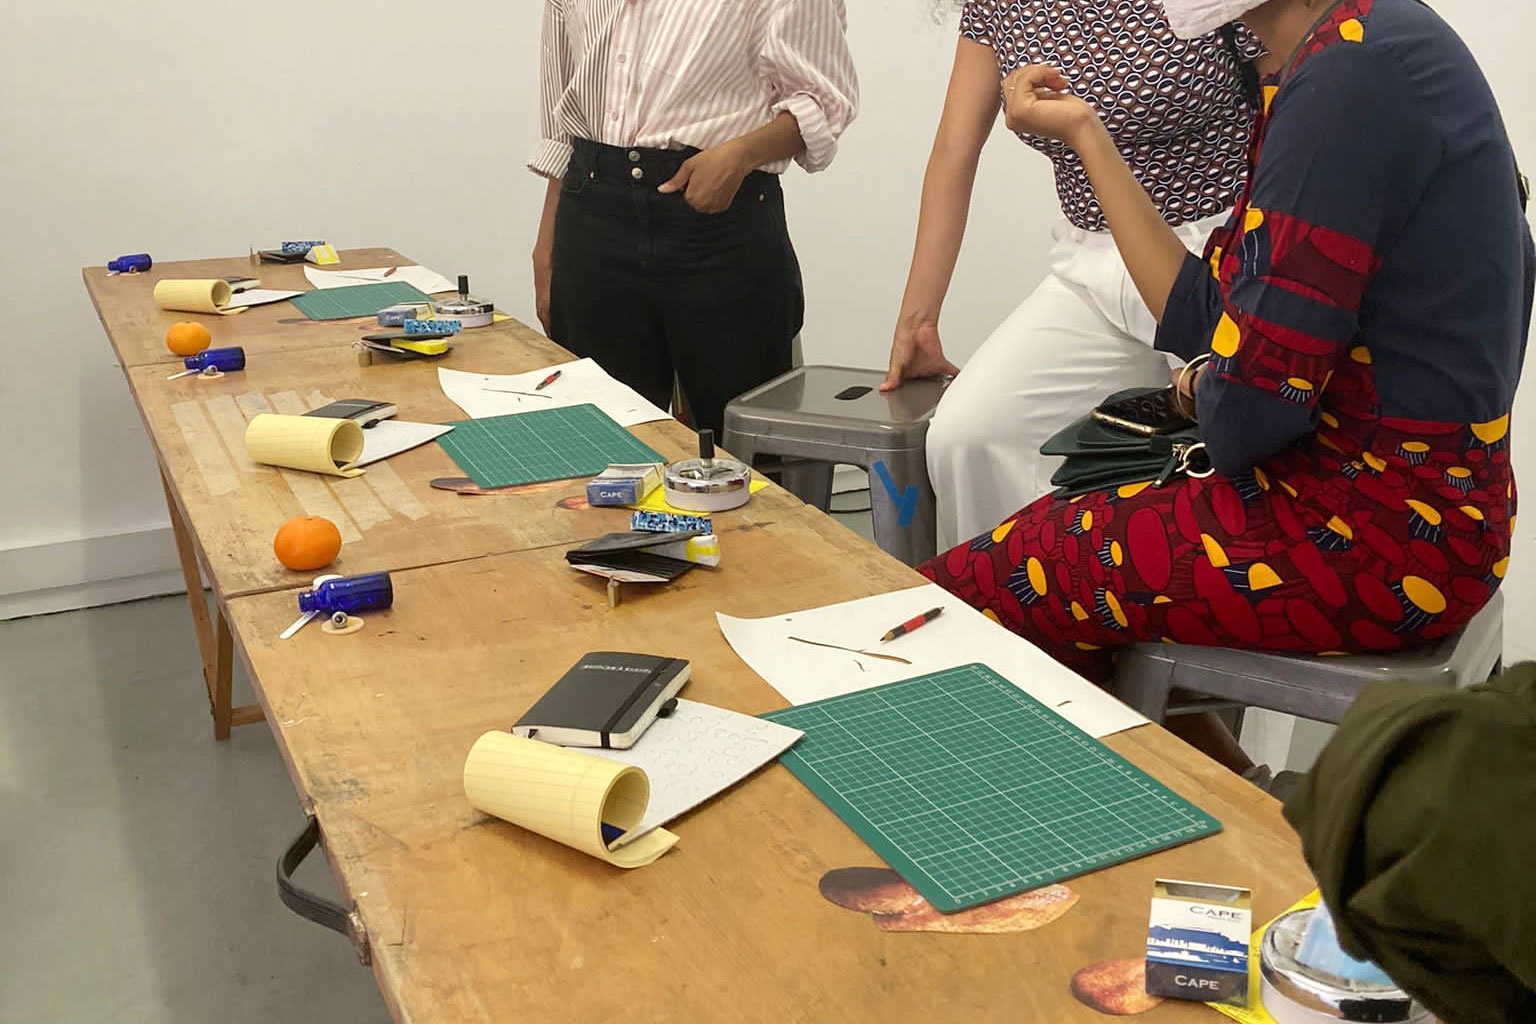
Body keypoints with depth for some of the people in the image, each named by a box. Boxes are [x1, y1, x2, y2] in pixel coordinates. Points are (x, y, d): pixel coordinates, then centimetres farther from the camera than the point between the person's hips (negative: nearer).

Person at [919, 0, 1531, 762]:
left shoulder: (1357, 65, -20)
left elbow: (1253, 400, -22)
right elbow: (1213, 316, 8)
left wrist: (1206, 393, 1)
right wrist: (1085, 136, 10)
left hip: (1384, 539, -10)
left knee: (967, 593, -5)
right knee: (1063, 531, 19)